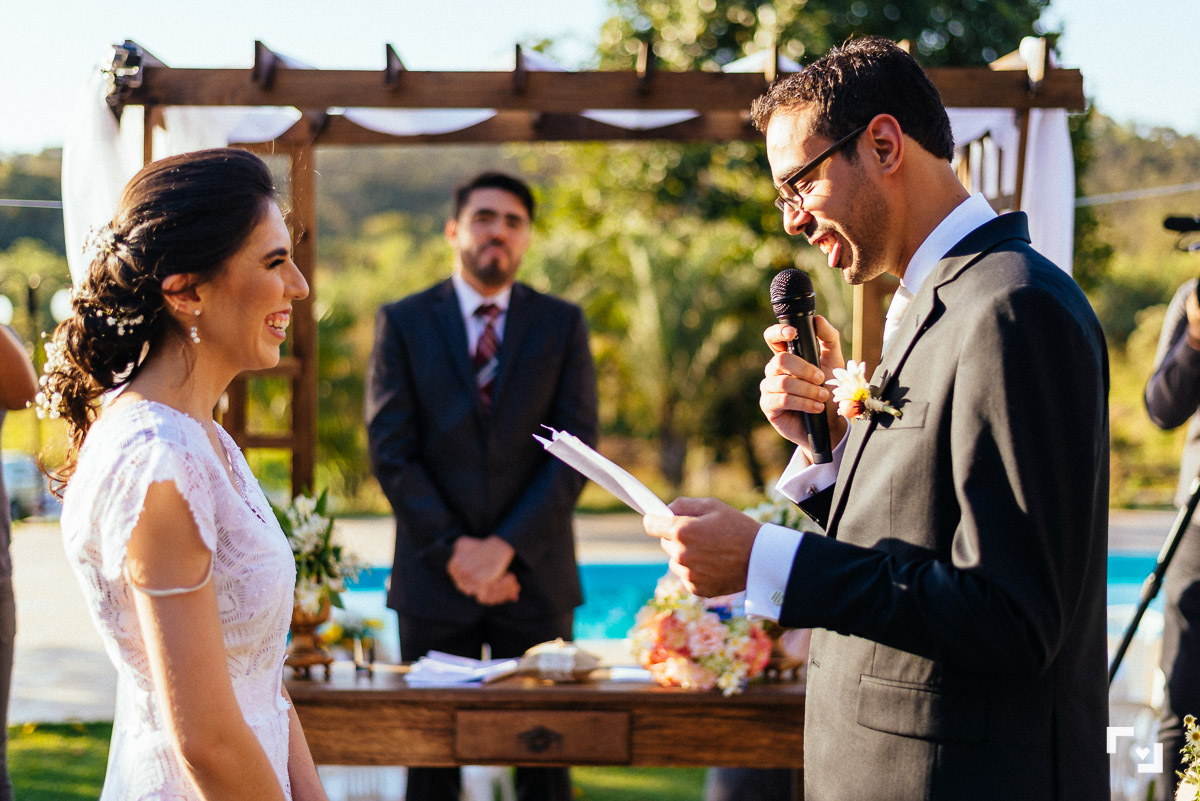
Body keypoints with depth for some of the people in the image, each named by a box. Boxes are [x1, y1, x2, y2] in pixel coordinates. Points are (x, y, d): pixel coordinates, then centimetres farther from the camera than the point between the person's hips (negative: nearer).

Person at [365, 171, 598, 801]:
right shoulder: (403, 322, 5)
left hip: (535, 574, 0)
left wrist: (506, 547, -11)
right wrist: (453, 549, -10)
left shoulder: (562, 324, 6)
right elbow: (390, 450, -1)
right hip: (435, 579, 0)